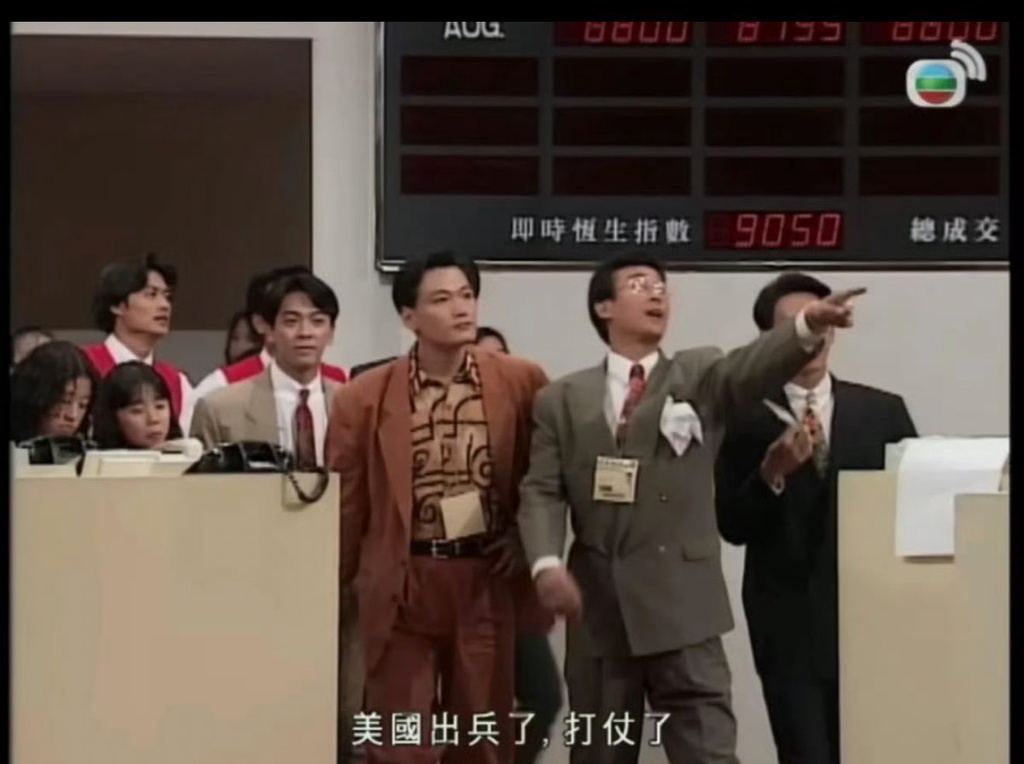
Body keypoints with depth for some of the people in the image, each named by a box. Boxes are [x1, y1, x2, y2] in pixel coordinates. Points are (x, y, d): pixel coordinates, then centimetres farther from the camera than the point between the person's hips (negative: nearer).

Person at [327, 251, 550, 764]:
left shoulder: (522, 383, -1)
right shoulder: (364, 398, -3)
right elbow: (347, 504, 3)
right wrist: (337, 588, 8)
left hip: (488, 581, 1)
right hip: (402, 584, -1)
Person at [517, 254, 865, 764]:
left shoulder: (701, 378, 9)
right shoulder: (562, 401, 11)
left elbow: (753, 367, -12)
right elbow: (542, 492, 3)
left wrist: (808, 324, -34)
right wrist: (547, 562, -17)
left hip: (682, 603, -1)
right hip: (597, 606, 2)